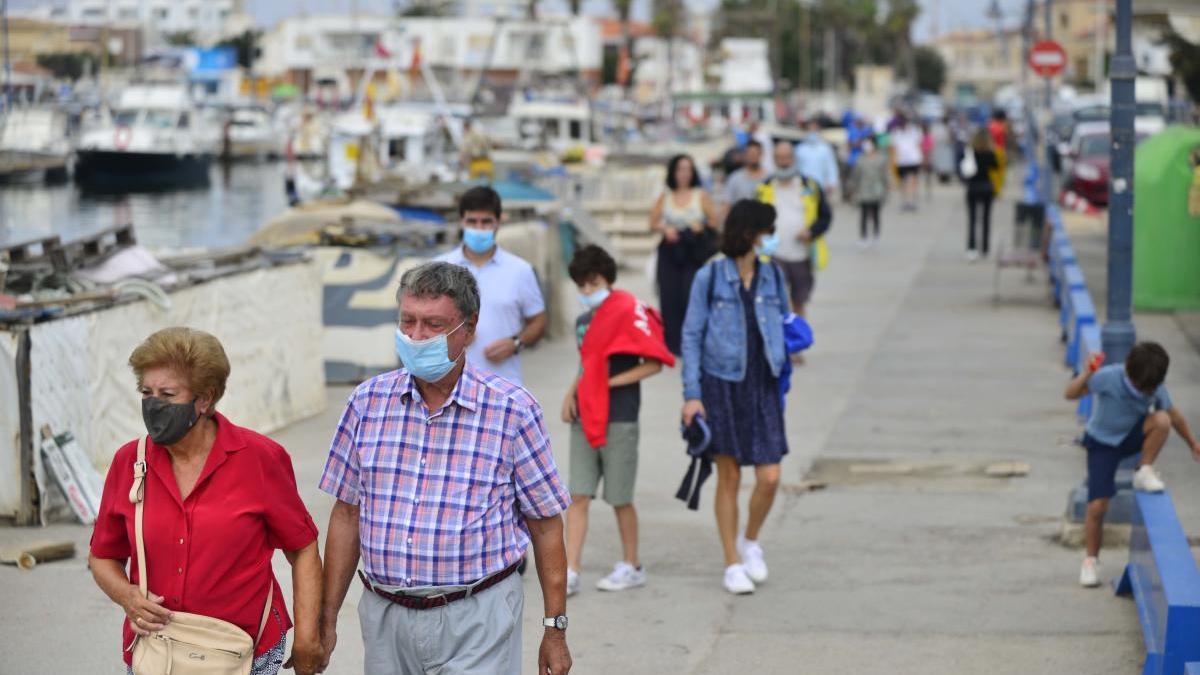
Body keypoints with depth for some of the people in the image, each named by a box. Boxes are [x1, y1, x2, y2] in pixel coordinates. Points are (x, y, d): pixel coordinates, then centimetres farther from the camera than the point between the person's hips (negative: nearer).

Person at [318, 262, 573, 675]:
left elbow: (545, 526, 0)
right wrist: (327, 617, 9)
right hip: (385, 618, 3)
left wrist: (555, 629, 0)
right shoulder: (368, 402, 4)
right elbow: (347, 515, 10)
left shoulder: (512, 411, -5)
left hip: (476, 621, -3)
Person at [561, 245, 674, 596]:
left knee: (620, 498, 4)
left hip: (617, 419, -7)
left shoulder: (629, 311, -11)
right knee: (578, 496, 1)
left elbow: (653, 363, -14)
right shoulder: (584, 320, 14)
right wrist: (573, 391, 9)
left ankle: (632, 566, 21)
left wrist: (610, 383, -15)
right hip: (584, 418, 7)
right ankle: (570, 573, 0)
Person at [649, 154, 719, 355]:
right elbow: (653, 222, 12)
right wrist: (665, 229, -8)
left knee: (690, 295, -13)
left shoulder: (701, 196, 3)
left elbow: (714, 221, 6)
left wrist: (700, 228, -13)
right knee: (669, 295, -2)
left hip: (693, 254, -2)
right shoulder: (665, 197, 8)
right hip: (670, 251, 2)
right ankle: (671, 342, 8)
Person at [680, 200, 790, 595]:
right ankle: (732, 563, 15)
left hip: (763, 385, 3)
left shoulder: (772, 275, 6)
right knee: (729, 477, 3)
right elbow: (692, 336, -3)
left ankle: (750, 541, 24)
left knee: (769, 477, -4)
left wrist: (790, 347, 0)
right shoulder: (711, 277, -5)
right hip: (722, 385, -3)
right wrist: (692, 394, -8)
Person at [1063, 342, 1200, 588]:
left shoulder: (1156, 387, -15)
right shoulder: (1109, 377, -28)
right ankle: (1091, 560, 11)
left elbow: (1173, 415, 2)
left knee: (1162, 420, -31)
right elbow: (1070, 394, -30)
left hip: (1133, 437, 3)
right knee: (1097, 506, -11)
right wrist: (1086, 375, -48)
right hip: (1102, 444, -3)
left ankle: (1144, 472, -9)